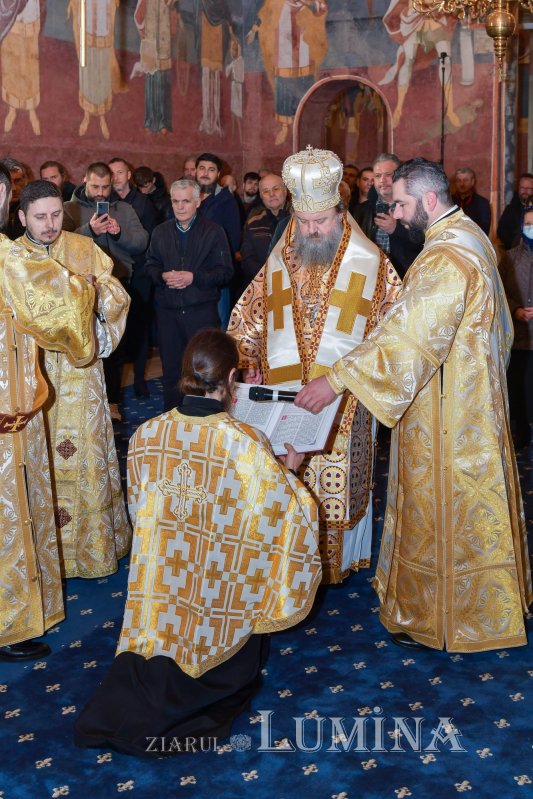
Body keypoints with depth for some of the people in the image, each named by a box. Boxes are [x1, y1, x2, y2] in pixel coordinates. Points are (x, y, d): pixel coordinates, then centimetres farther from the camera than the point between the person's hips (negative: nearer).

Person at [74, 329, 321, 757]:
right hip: (219, 600, -3)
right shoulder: (246, 443, -21)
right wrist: (288, 470, 5)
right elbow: (287, 513, -13)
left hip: (161, 588, 3)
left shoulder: (146, 435, -8)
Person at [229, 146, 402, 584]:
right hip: (284, 397, 3)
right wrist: (250, 364, 2)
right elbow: (248, 319, 14)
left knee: (337, 480, 3)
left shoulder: (370, 263, -1)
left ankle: (336, 560, 19)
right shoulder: (278, 262, 8)